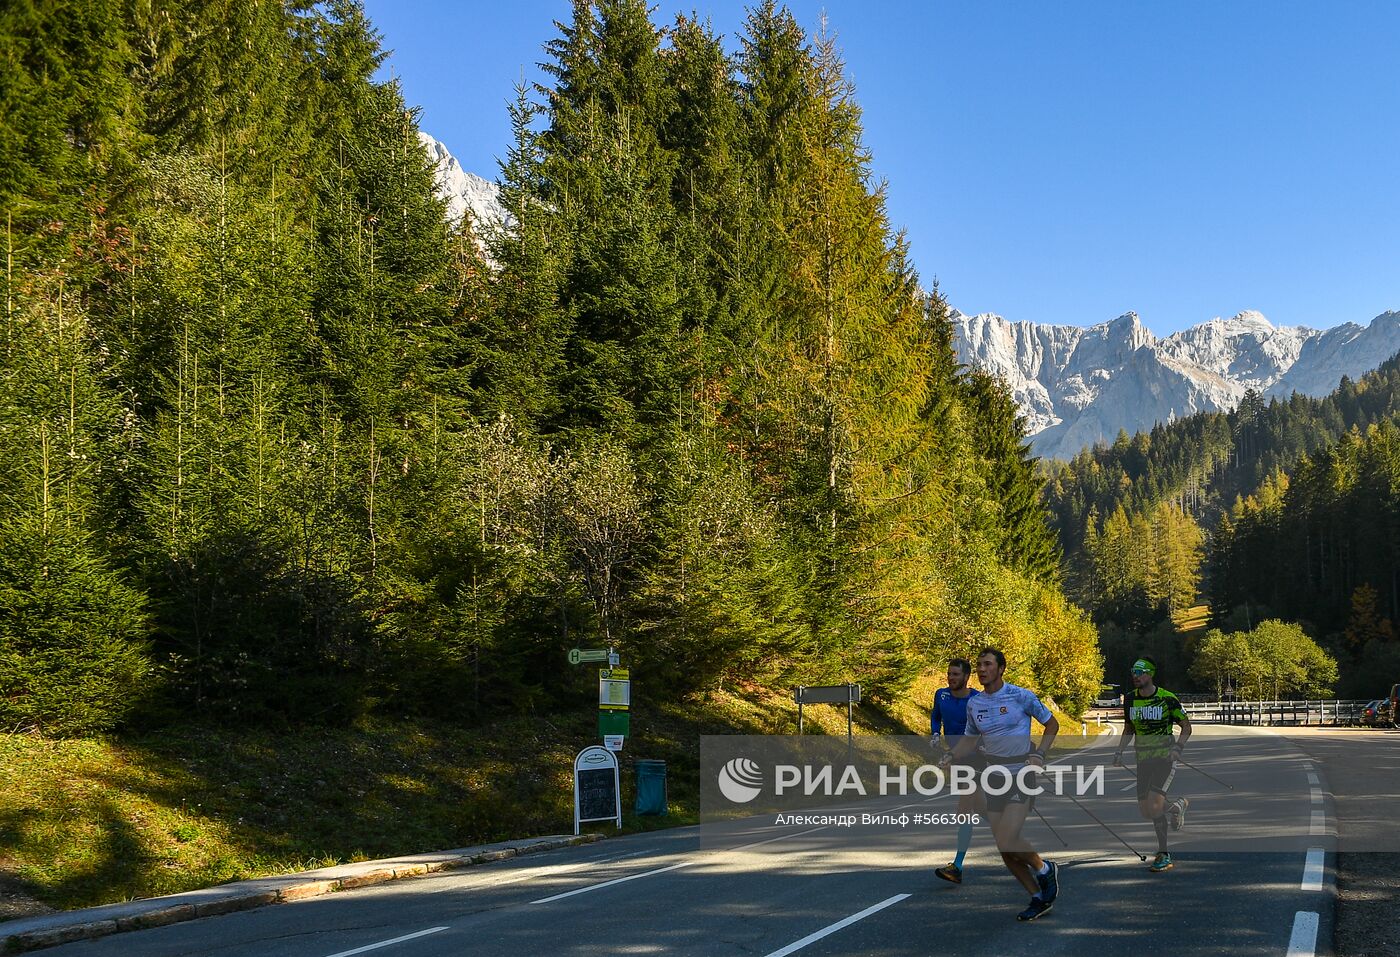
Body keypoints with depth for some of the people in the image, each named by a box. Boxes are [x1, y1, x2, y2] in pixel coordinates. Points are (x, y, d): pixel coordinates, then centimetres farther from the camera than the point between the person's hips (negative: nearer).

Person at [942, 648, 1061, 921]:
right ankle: (1039, 898, 20)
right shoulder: (974, 704, 6)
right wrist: (951, 757, -1)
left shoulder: (1021, 696, -8)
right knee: (1005, 850, 3)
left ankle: (1044, 869, 9)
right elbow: (971, 740, 18)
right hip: (995, 778, 6)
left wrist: (1039, 754, -12)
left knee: (1007, 840, -20)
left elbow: (1052, 724, 3)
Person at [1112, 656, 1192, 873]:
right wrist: (1119, 752, 7)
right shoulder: (1130, 700, 4)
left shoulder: (1167, 699, -10)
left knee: (1154, 806, -20)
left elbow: (1186, 726, -2)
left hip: (1165, 757, -6)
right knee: (1145, 811, 6)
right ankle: (1177, 806, 35)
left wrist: (1178, 747, -18)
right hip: (1143, 759, 6)